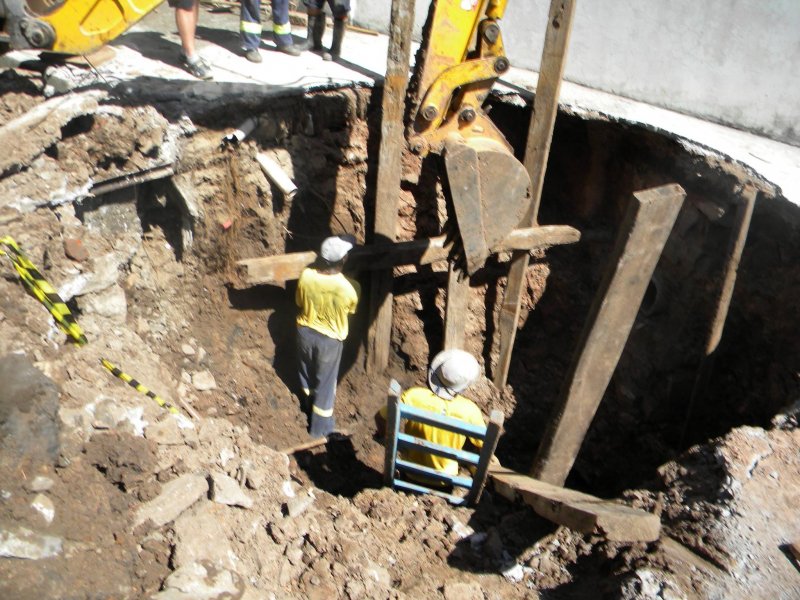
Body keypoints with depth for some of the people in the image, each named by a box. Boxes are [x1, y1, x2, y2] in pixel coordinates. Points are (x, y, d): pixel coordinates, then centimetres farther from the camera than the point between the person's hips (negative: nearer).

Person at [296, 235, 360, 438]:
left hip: (305, 331, 3)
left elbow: (299, 302, -3)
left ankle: (310, 404, 55)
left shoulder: (306, 276, -23)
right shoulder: (349, 288, -31)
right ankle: (320, 426, 33)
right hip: (330, 339, -3)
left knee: (307, 372, 29)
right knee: (325, 381, 17)